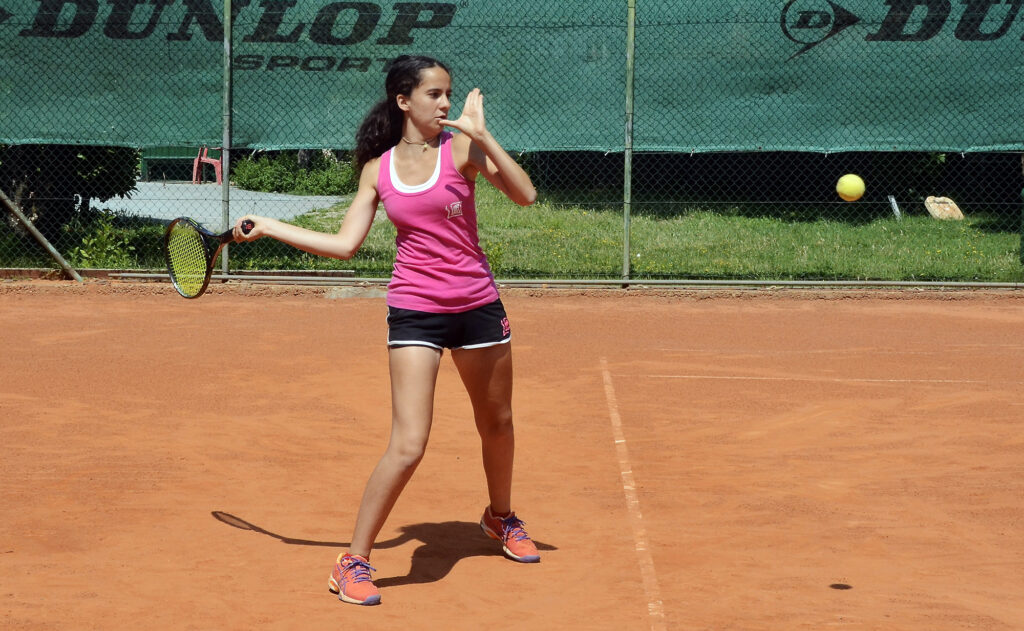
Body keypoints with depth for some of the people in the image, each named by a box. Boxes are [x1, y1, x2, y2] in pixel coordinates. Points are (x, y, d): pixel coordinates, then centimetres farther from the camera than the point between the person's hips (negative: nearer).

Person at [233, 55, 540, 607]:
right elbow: (344, 244, 3)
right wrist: (269, 226, 5)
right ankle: (354, 561, 0)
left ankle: (500, 517, 48)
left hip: (477, 306, 1)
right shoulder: (378, 170, 2)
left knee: (497, 425, 19)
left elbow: (524, 195, -16)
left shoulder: (460, 148, -4)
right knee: (408, 446, -13)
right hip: (414, 312, -1)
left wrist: (482, 134, -25)